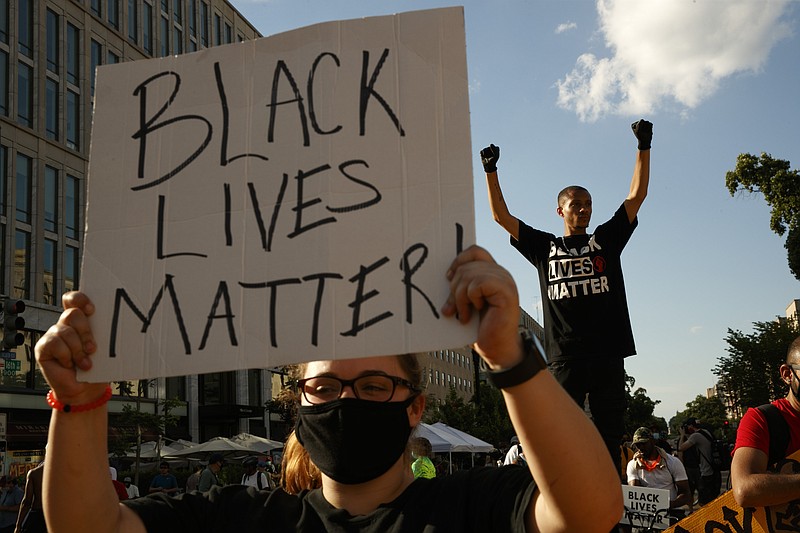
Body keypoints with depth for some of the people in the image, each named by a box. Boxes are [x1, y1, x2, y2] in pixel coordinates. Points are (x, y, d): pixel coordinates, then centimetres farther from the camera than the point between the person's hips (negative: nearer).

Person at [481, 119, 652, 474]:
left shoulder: (606, 239, 18)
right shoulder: (545, 247, 16)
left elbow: (636, 195, 14)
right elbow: (501, 216, 15)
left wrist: (644, 147, 7)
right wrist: (491, 171, 8)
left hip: (607, 354, 1)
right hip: (565, 357, -1)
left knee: (609, 435, 1)